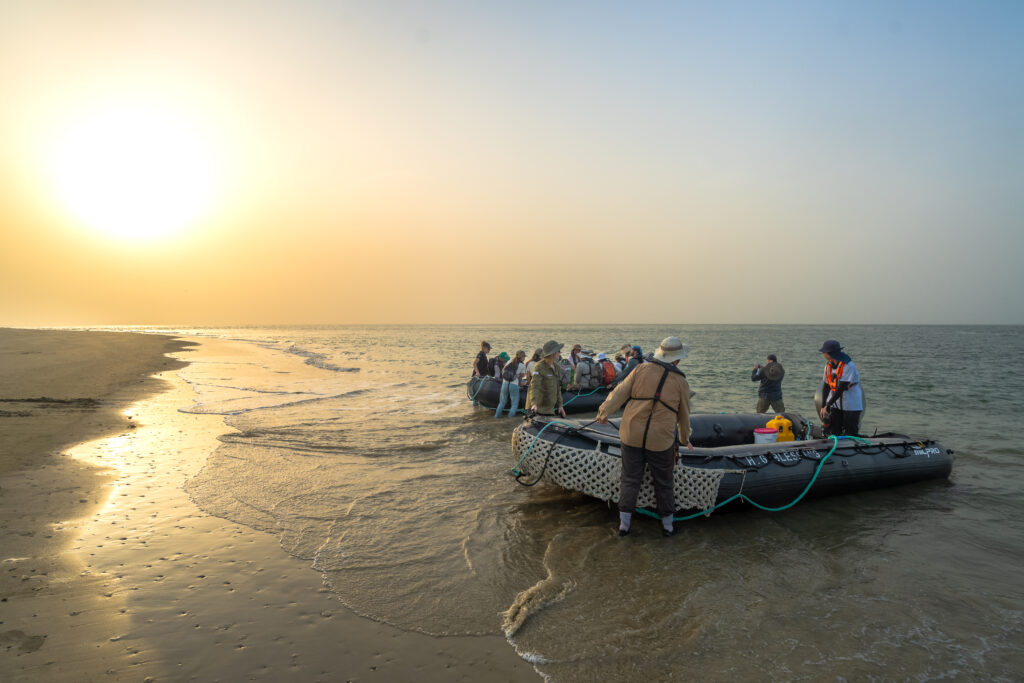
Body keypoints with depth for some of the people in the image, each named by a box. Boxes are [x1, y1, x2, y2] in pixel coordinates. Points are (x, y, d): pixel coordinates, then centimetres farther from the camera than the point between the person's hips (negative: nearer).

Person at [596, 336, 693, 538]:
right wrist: (685, 439, 28)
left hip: (632, 436, 1)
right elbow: (683, 415, 14)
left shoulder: (642, 369, 4)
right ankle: (667, 525, 26)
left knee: (629, 479, 11)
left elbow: (621, 391, -3)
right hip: (661, 440, -1)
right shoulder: (681, 382, 4)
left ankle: (624, 523, 15)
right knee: (663, 483, 15)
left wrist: (605, 410, -1)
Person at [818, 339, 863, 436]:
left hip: (851, 405, -6)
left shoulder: (848, 366, -20)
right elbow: (826, 385, 5)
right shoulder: (829, 364, 3)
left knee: (850, 435, 0)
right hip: (835, 404, 6)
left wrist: (828, 405, -22)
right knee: (833, 432, 6)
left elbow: (841, 388, -23)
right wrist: (823, 406, 0)